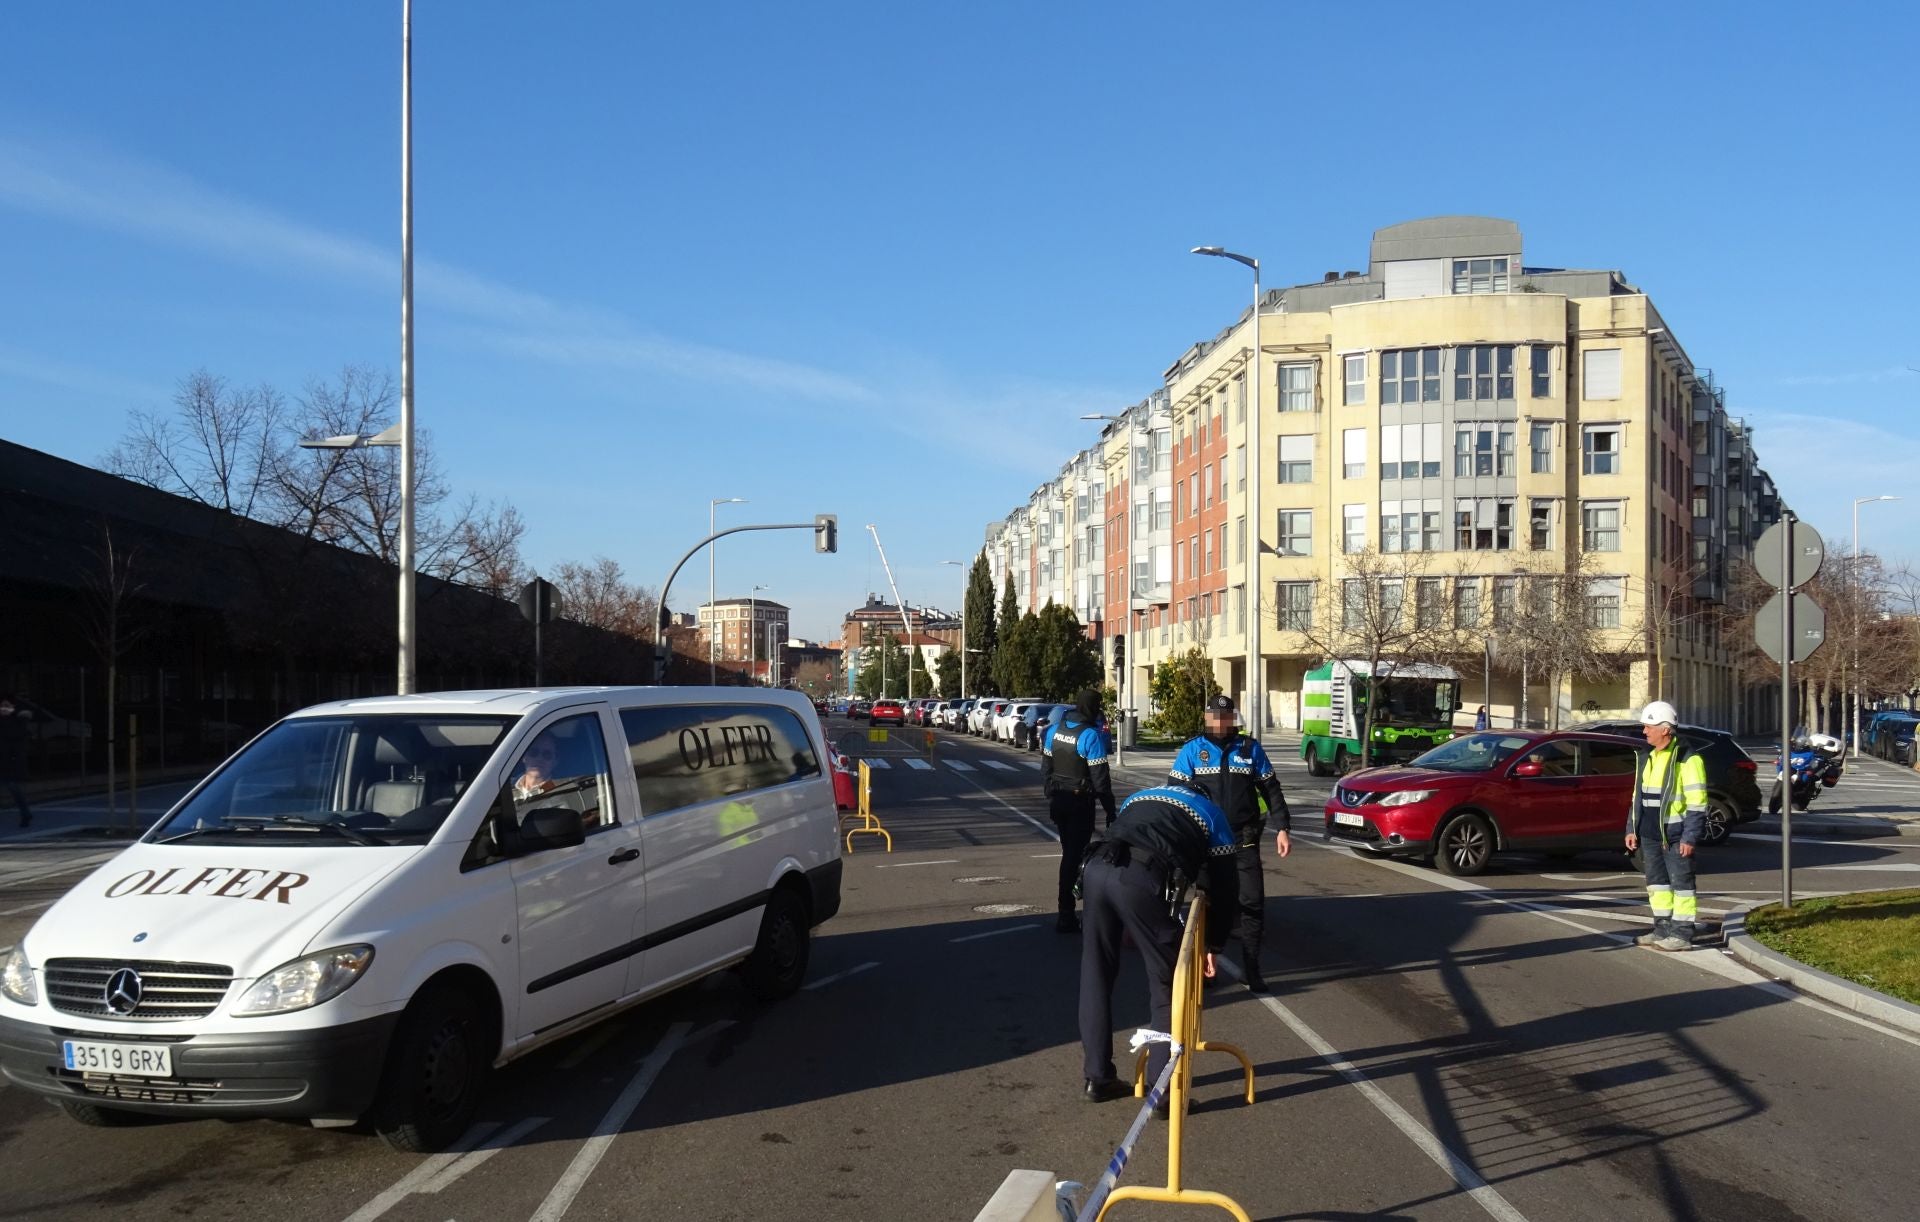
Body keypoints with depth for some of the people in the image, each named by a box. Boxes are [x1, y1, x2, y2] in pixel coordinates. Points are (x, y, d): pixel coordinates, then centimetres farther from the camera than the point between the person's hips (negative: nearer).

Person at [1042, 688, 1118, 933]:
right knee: (1074, 855, -2)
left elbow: (1046, 767, 11)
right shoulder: (1091, 735, -17)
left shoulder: (1055, 730, 4)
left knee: (1069, 851, 20)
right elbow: (1100, 778, -16)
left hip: (1058, 800, 6)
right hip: (1080, 801, -6)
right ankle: (1066, 915, 0)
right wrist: (1110, 811, -10)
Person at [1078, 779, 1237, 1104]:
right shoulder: (1211, 813, 29)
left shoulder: (1140, 797, 40)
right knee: (1166, 984, 9)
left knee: (1095, 977, 17)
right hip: (1144, 879, -4)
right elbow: (1222, 887, 26)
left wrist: (1127, 928, 45)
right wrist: (1213, 945, 37)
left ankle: (1097, 1078, 26)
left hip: (1096, 869, 5)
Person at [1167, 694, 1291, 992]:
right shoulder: (1192, 750, 1)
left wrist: (1283, 828, 3)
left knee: (1253, 901, -3)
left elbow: (1271, 790, 9)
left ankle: (1252, 968, 5)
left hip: (1244, 839, 1)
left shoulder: (1250, 749, 5)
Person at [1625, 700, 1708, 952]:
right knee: (1656, 883, 13)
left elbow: (1697, 803, -14)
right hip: (1650, 835, 8)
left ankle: (1682, 934, 2)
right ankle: (1663, 929, 21)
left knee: (1681, 883, -1)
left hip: (1675, 836, -8)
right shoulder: (1648, 758, 14)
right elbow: (1638, 796, 21)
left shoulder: (1687, 759, -12)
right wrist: (1632, 829, 16)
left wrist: (1689, 837, -18)